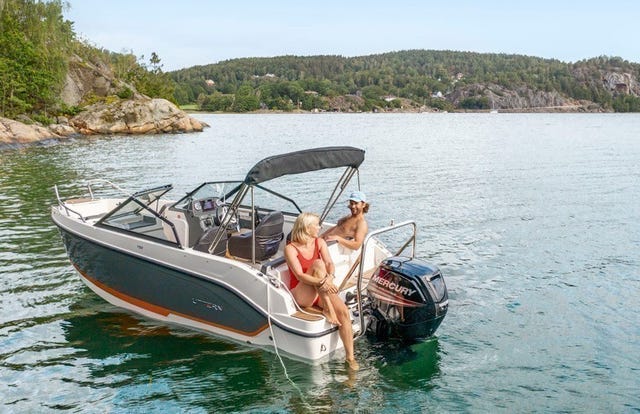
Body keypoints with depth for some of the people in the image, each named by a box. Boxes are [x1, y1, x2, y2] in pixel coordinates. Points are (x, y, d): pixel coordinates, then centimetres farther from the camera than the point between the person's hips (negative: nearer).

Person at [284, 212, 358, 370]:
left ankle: (350, 357, -17)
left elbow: (330, 263, -8)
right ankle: (327, 309, -25)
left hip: (321, 292, 5)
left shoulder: (320, 243, 5)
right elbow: (300, 276, -22)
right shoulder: (291, 248, -11)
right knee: (318, 264, -29)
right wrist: (322, 282, -36)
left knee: (344, 311, -23)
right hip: (300, 295, -4)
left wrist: (329, 277, -31)